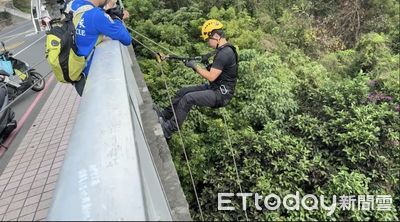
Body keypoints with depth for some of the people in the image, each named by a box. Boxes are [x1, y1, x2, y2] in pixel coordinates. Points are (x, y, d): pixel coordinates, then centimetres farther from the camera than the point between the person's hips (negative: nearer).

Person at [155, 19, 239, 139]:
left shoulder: (224, 53, -22)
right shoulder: (223, 50, 10)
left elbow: (211, 77, -22)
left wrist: (195, 66, -11)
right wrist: (197, 67, 5)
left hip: (221, 94, -10)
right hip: (215, 87, 10)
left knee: (188, 98, -23)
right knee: (183, 91, 7)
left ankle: (168, 130, -13)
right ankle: (165, 115, 19)